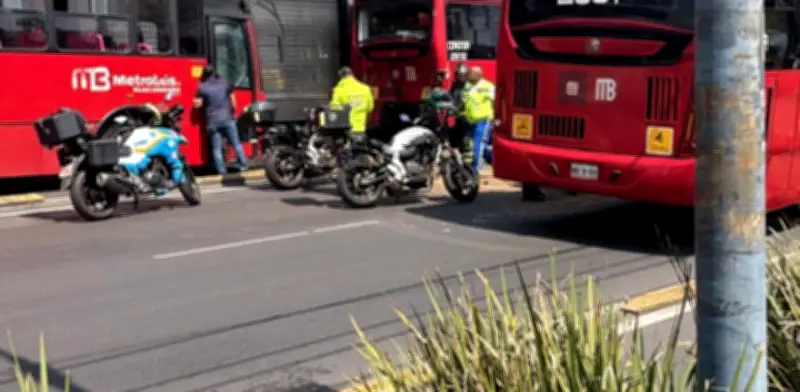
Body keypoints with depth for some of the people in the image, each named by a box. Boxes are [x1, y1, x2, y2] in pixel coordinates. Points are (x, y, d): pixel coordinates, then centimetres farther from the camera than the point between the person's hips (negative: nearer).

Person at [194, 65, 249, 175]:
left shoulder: (202, 88, -4)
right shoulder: (225, 83, 4)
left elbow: (198, 104, -4)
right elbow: (233, 100, 8)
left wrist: (197, 97, 16)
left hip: (212, 122, -1)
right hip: (227, 119, 2)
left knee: (216, 148, 4)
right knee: (236, 144, 11)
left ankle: (222, 171, 1)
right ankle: (243, 166, 12)